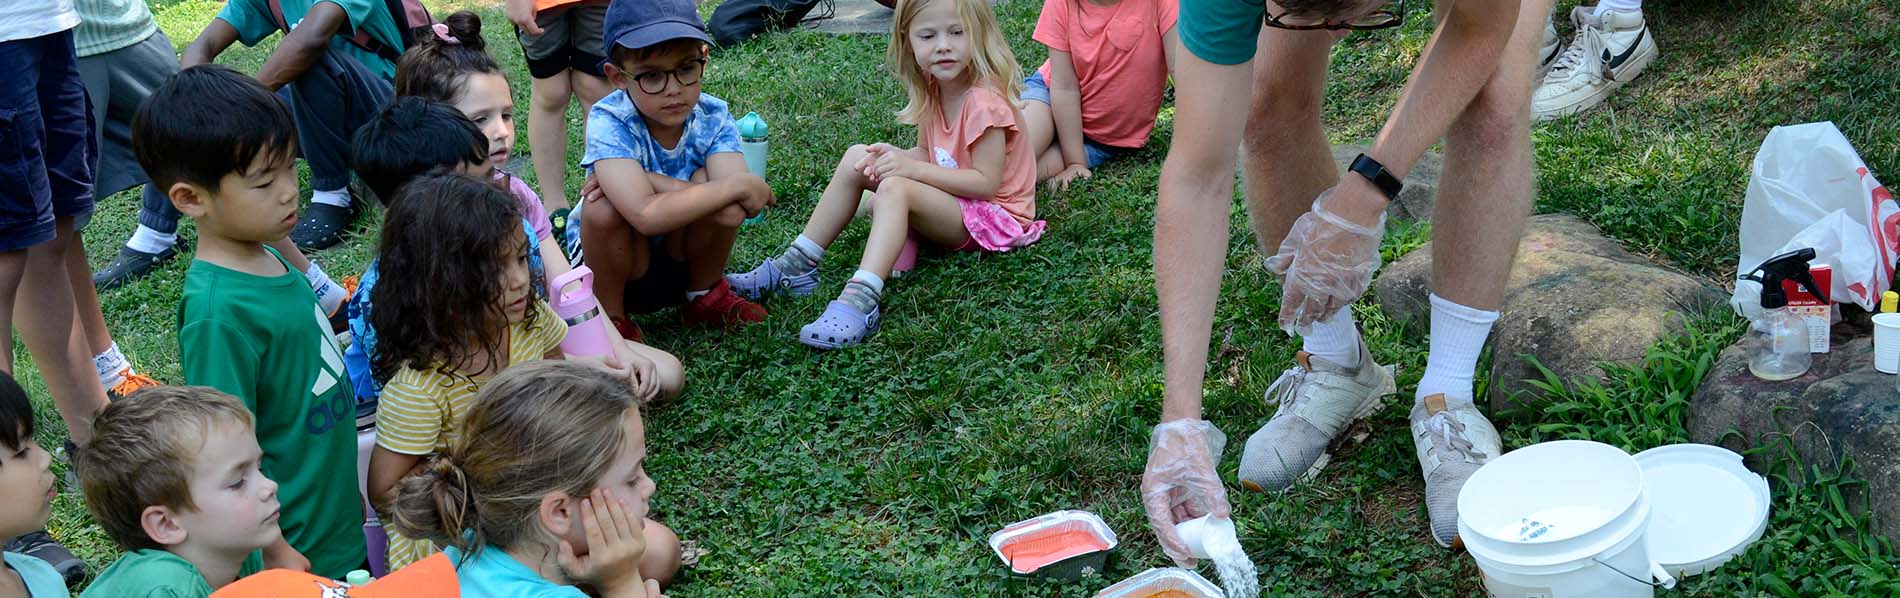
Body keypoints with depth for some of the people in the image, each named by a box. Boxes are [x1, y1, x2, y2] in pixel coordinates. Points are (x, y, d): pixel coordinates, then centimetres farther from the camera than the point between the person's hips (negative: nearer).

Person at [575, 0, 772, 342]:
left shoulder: (712, 117, -16)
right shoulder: (608, 122, -27)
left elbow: (735, 209, -32)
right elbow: (647, 216, -42)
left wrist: (651, 181, -36)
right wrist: (741, 186, -34)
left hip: (685, 259, 2)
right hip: (613, 263, -2)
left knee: (706, 183, -26)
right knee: (605, 204, -33)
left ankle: (706, 296, 1)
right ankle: (608, 318, -7)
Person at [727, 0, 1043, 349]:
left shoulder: (985, 101, -22)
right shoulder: (931, 91, 3)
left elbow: (987, 183, -24)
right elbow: (927, 153, 10)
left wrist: (914, 168, -28)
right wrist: (896, 156, -14)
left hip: (992, 214, -9)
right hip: (947, 199, 9)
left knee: (895, 189, -32)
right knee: (857, 158, -1)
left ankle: (860, 300, -48)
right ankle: (796, 266, -3)